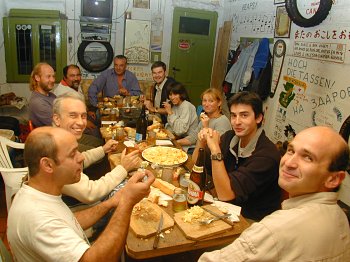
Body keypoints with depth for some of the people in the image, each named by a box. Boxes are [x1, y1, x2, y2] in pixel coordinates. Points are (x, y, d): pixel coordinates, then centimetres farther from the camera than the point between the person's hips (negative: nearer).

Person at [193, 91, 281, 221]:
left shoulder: (267, 154, -25)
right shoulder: (230, 137, -5)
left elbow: (225, 195, -28)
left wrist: (215, 149, -32)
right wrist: (201, 141, -17)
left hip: (254, 221, -5)